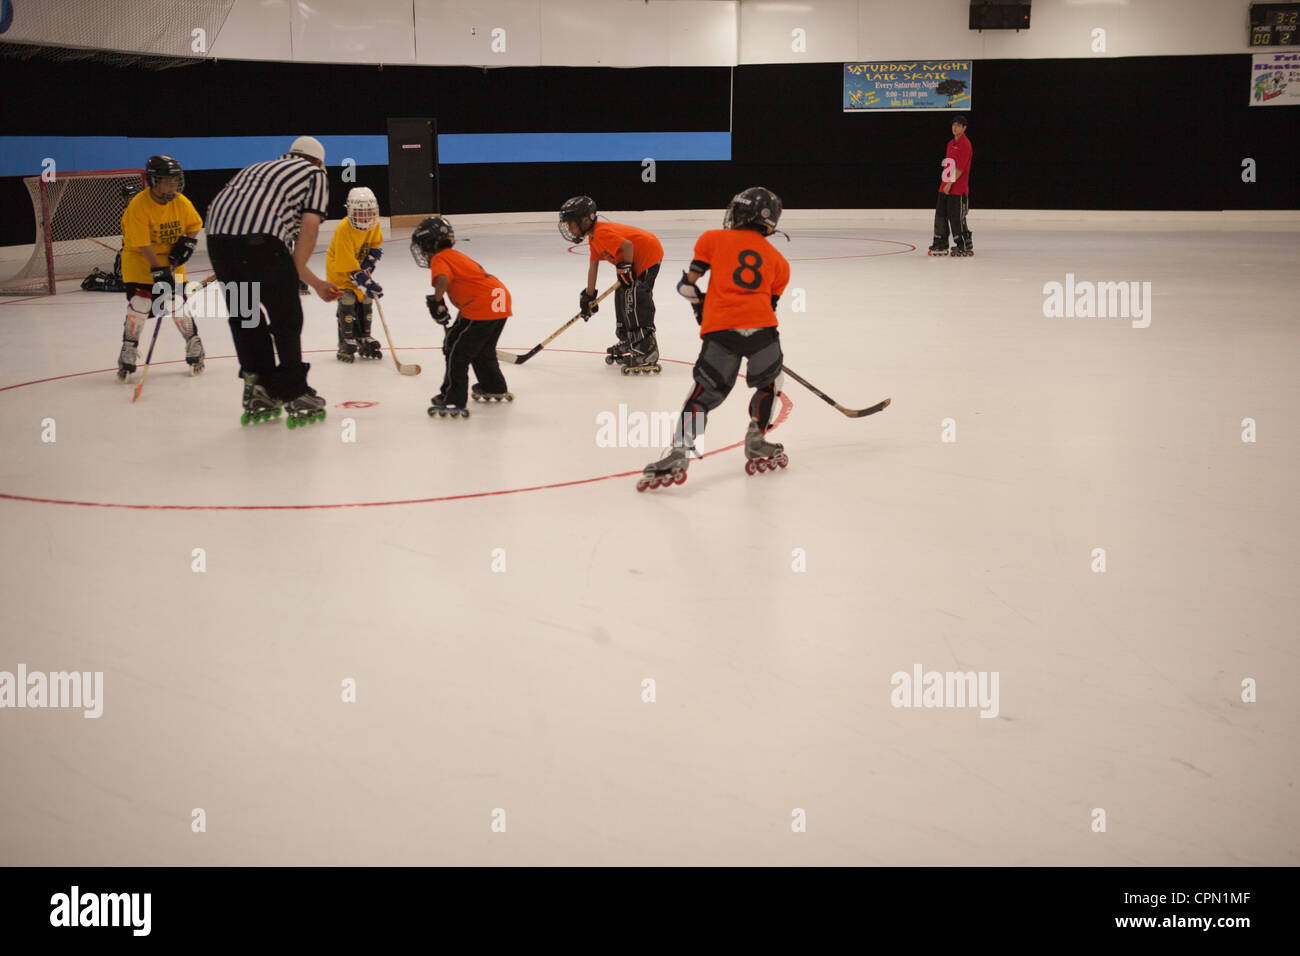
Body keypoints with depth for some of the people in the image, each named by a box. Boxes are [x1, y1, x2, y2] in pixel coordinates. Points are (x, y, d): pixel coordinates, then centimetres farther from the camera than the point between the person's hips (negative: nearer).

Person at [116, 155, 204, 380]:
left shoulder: (181, 203, -9)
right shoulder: (138, 205, -23)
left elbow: (195, 224, 9)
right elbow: (142, 245, -25)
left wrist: (187, 242, -10)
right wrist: (158, 271, -29)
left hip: (171, 260, 3)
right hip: (139, 260, -3)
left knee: (177, 304, -2)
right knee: (139, 305, -12)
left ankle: (194, 346, 15)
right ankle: (129, 352, 1)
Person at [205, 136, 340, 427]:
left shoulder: (259, 168, 38)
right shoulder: (315, 174, 21)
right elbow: (309, 226, 3)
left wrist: (315, 282, 41)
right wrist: (294, 276, 12)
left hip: (218, 235, 6)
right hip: (258, 236, -6)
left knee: (244, 316, 18)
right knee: (287, 318, 6)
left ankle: (258, 395, 22)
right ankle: (296, 397, 12)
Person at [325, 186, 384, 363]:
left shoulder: (374, 224, -14)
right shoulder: (344, 229, -32)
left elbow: (376, 246, 4)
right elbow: (349, 267, -32)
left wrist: (368, 264, -12)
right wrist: (368, 284, -35)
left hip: (360, 264, 6)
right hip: (339, 267, -6)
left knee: (365, 299, 2)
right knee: (347, 300, -16)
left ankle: (364, 338, 15)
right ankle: (347, 342, -10)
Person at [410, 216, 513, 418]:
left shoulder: (439, 259, -1)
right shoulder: (457, 256, 27)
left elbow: (442, 278, -24)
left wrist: (437, 301, -14)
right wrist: (459, 322, 34)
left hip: (481, 308, -9)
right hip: (501, 300, 9)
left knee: (456, 350, -1)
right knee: (483, 350, 28)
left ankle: (453, 400, -2)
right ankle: (494, 389, 43)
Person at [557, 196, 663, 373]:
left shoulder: (602, 233, -23)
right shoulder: (593, 238, 11)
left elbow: (627, 245, -34)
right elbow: (593, 266, 16)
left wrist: (625, 268, -23)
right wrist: (589, 296, 16)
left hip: (648, 255, -11)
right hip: (636, 261, 11)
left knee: (634, 300, -17)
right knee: (622, 296, 20)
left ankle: (646, 353, -21)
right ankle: (627, 344, 35)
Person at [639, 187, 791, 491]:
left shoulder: (714, 239, 16)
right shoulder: (777, 259, 22)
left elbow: (689, 283, 13)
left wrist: (700, 307, 30)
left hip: (719, 329, -1)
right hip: (761, 328, 1)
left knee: (705, 392, 1)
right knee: (769, 382, 24)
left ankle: (679, 452, -13)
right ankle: (756, 444, 22)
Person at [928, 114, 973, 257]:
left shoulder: (965, 144, -11)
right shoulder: (950, 143, 16)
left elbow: (960, 167, -17)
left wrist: (950, 183, -20)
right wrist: (944, 184, 16)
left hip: (958, 188, -8)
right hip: (945, 186, 8)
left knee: (956, 218, -5)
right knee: (940, 215, 8)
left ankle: (966, 247, 5)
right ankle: (940, 246, 15)